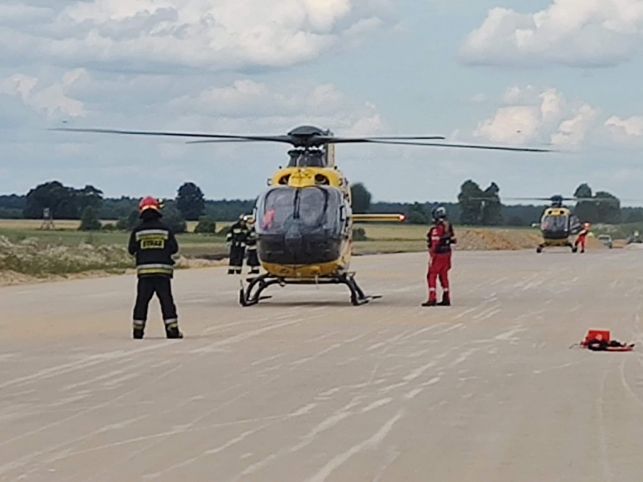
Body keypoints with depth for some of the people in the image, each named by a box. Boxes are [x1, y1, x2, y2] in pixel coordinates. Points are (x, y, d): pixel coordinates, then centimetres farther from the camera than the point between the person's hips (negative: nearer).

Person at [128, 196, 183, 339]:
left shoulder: (137, 231, -1)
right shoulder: (165, 229, -1)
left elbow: (132, 250, 3)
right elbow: (174, 248, 2)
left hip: (144, 270, 0)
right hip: (163, 270, 0)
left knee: (142, 300, 6)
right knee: (166, 300, 2)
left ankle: (138, 330, 6)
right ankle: (172, 329, -2)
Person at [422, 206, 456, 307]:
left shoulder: (437, 229, -18)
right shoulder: (449, 227, 8)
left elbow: (435, 244, -20)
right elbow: (453, 240, 13)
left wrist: (431, 256, -18)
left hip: (438, 254, -8)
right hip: (447, 253, 8)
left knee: (432, 276, -4)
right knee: (443, 276, 15)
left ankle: (432, 299, -10)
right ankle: (446, 299, 17)